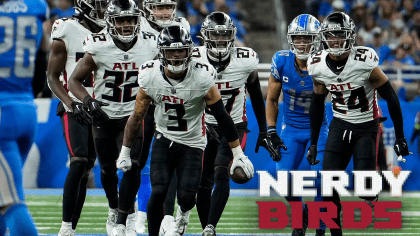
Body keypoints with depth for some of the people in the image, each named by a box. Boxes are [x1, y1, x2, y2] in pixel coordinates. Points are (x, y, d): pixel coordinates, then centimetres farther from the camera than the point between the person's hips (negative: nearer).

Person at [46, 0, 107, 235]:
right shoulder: (67, 33, -7)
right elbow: (53, 77, -4)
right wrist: (71, 103, -18)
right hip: (75, 108, -5)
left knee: (86, 170, 5)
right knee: (79, 163, -20)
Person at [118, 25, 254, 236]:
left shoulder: (201, 78, -19)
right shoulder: (150, 78, -12)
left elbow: (222, 117, -11)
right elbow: (137, 117, 1)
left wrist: (238, 154, -8)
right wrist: (124, 153, 7)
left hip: (192, 143, -1)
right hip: (164, 139, 1)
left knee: (186, 197, -10)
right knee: (158, 193, -16)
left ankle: (184, 210, 29)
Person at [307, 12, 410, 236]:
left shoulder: (365, 62, -20)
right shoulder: (318, 66, -5)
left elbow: (391, 98, -11)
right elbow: (317, 104, 10)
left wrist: (400, 137, -9)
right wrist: (313, 143, 12)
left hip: (366, 127, -4)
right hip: (340, 125, 4)